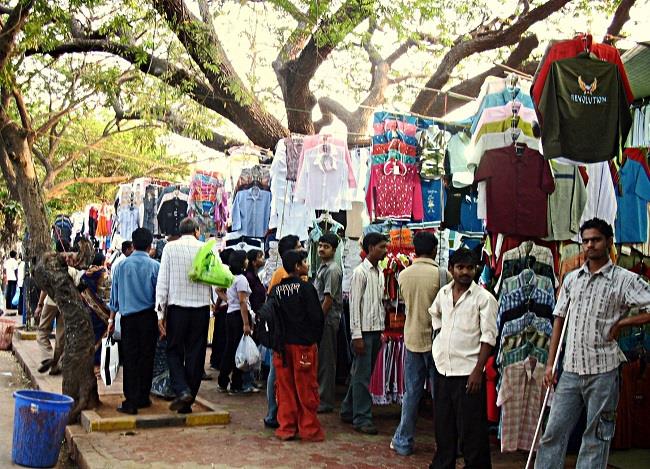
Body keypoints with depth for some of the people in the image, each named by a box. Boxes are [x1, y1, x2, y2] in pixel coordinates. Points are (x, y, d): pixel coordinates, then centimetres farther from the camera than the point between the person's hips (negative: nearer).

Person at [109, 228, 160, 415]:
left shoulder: (122, 265, 2)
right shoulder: (154, 266, -5)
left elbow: (114, 294, 8)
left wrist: (112, 318, 16)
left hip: (128, 317, 1)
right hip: (148, 317, -1)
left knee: (129, 359, 3)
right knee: (146, 357, 8)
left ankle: (131, 401, 1)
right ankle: (143, 397, 15)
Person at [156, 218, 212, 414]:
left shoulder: (170, 247, -1)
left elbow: (162, 281, -3)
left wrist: (160, 312, -1)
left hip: (177, 305, -1)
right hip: (201, 306, 1)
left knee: (174, 350, 12)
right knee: (195, 354, 8)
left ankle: (182, 390, -8)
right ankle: (188, 401, 12)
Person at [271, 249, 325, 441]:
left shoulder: (276, 289, 4)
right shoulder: (306, 287, -11)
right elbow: (317, 316, -13)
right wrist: (315, 339, -1)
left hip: (281, 344, 5)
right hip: (303, 344, -5)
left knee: (285, 388, 10)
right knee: (306, 388, 3)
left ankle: (286, 428, 14)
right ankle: (309, 429, 8)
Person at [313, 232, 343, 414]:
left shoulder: (332, 270, -14)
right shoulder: (322, 267, 16)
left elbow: (328, 299, -18)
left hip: (328, 320, -10)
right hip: (321, 319, 10)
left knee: (326, 361, -3)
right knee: (320, 360, 14)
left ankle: (325, 401, 3)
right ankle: (320, 397, 23)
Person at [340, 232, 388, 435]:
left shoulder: (380, 273, 14)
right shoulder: (360, 272, -10)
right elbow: (354, 304, -12)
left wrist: (382, 331, 14)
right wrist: (357, 335, -16)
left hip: (376, 330, 8)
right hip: (364, 330, -8)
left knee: (362, 373, 14)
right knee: (362, 375, -3)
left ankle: (348, 410, 24)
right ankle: (362, 418, 2)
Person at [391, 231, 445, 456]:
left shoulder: (403, 275, 1)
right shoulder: (440, 274, -13)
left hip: (412, 338, 4)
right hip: (434, 338, -4)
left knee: (411, 393, 10)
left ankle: (403, 442, 15)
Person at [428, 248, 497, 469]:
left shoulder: (484, 298, -7)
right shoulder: (443, 293, 9)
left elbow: (488, 337, -10)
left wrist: (478, 370, -16)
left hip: (468, 371, -5)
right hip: (443, 368, 6)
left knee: (471, 429, 0)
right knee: (443, 425, 16)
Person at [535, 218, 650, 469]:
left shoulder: (625, 280, -4)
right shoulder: (572, 279, 10)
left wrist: (621, 323, -8)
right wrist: (550, 364, 9)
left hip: (603, 371, -4)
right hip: (570, 370, 4)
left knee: (596, 438, 5)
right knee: (553, 433, 4)